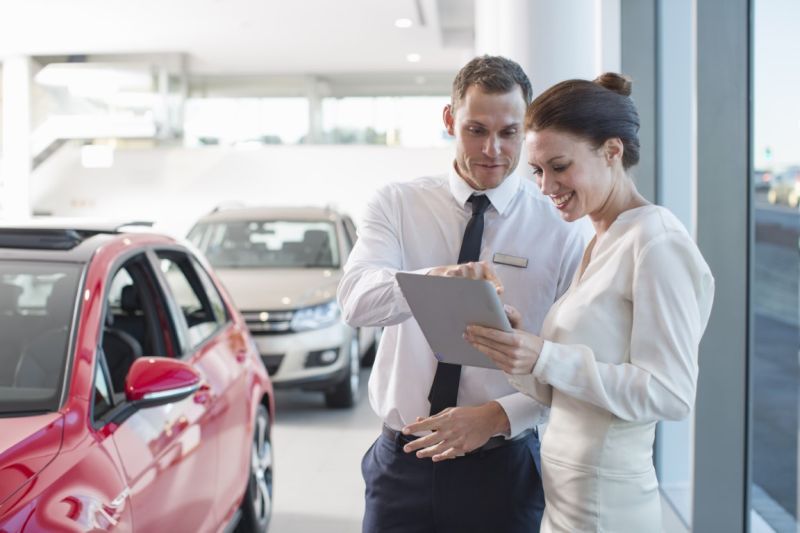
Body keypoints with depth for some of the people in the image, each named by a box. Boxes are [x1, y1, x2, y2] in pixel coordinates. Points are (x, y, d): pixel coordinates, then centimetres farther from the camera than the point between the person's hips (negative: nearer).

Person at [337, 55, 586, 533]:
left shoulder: (560, 230, -4)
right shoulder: (397, 205, -1)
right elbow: (357, 298, -20)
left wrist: (496, 417, -21)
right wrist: (434, 279, -38)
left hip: (504, 470, 0)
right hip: (402, 463, 1)